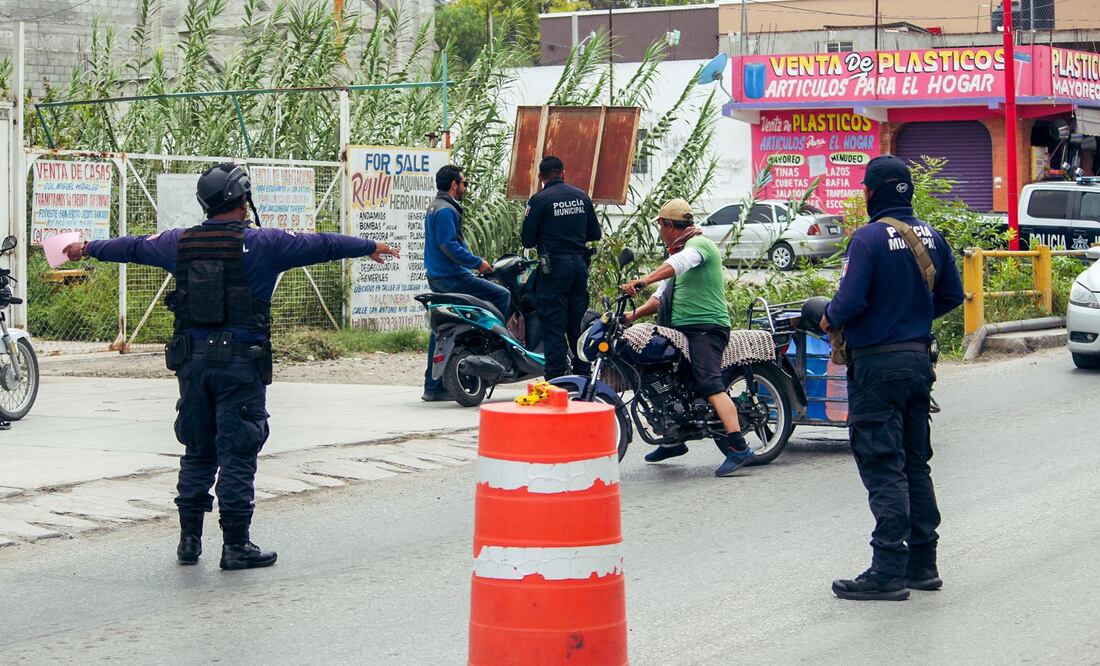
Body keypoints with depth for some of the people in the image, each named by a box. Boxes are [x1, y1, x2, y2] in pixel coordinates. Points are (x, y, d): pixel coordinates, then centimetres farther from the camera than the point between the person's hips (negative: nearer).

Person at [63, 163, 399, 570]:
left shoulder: (180, 243, 6)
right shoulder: (261, 245, -7)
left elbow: (133, 247, 23)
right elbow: (322, 245, 2)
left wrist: (88, 249, 41)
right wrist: (371, 248, 16)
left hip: (193, 360, 5)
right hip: (241, 362, -5)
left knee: (197, 452, 15)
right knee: (238, 455, -1)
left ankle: (189, 540, 18)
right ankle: (236, 546, 1)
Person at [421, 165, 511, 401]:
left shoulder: (435, 208, 20)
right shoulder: (445, 210, -14)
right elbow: (449, 246, -22)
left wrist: (473, 261, 22)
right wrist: (477, 262, -16)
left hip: (438, 278, 11)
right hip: (452, 277, -11)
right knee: (501, 295, -8)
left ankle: (433, 387, 13)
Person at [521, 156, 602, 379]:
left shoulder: (539, 200, -9)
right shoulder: (582, 197, 6)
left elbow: (527, 240, -6)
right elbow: (595, 234, 12)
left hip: (553, 267, -5)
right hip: (580, 264, 5)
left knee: (553, 327, -3)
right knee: (578, 323, 14)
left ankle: (556, 379, -6)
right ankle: (583, 375, 16)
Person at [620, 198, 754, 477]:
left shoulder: (699, 244, -7)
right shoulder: (678, 252, 26)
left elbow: (678, 264, -30)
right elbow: (661, 296, 25)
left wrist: (641, 282, -43)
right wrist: (634, 315, 9)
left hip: (706, 328, -11)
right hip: (681, 330, 11)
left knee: (710, 384, -24)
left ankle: (738, 447, -32)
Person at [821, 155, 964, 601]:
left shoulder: (869, 238, -16)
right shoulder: (931, 237, 7)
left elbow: (851, 301, -21)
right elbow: (951, 295, 12)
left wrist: (830, 319, -1)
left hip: (877, 364, -7)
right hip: (918, 359, 7)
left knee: (882, 466, -5)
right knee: (914, 463, 15)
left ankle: (889, 571, -6)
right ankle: (922, 563, 20)